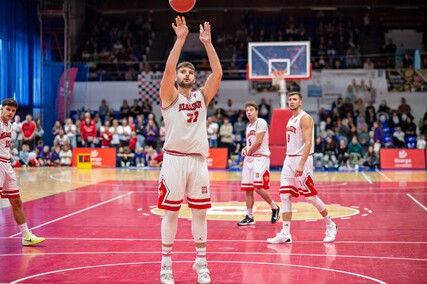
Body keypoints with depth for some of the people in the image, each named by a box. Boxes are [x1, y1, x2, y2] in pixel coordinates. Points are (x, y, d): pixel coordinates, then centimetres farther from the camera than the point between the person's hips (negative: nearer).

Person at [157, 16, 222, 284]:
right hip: (175, 159, -3)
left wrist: (207, 43, -7)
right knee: (171, 213, 2)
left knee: (200, 212, 7)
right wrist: (181, 38, -19)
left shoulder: (202, 96, 11)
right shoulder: (169, 96, 1)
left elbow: (218, 73, -3)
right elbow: (168, 69, -15)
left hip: (198, 159, 3)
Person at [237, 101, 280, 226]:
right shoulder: (248, 126, 20)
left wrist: (248, 152, -5)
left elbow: (258, 142, -15)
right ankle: (249, 217, 10)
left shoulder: (261, 122, -8)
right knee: (247, 189, 5)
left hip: (260, 158, -9)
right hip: (249, 159, 9)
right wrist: (245, 149, 8)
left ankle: (275, 208, 5)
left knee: (259, 187, -16)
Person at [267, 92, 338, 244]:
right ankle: (285, 234, -1)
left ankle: (331, 226, 17)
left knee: (311, 196, -1)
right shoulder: (290, 120, 15)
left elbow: (308, 142, -20)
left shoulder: (305, 118, -11)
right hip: (289, 159, 8)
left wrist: (301, 164, -28)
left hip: (302, 159, -8)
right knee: (285, 196, -1)